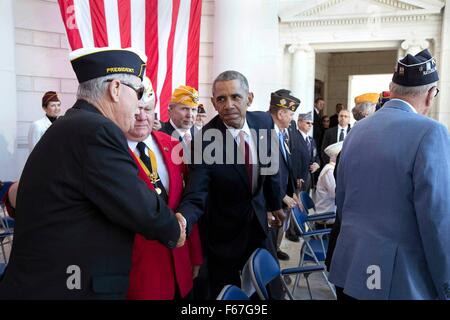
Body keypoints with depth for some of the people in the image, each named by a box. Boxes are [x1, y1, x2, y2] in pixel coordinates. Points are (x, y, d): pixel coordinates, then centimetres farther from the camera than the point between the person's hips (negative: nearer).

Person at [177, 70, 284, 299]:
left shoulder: (263, 121, -9)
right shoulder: (204, 140, -25)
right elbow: (196, 196, -29)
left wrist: (275, 205, 16)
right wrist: (181, 220, -50)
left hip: (258, 220, 5)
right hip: (224, 230, -5)